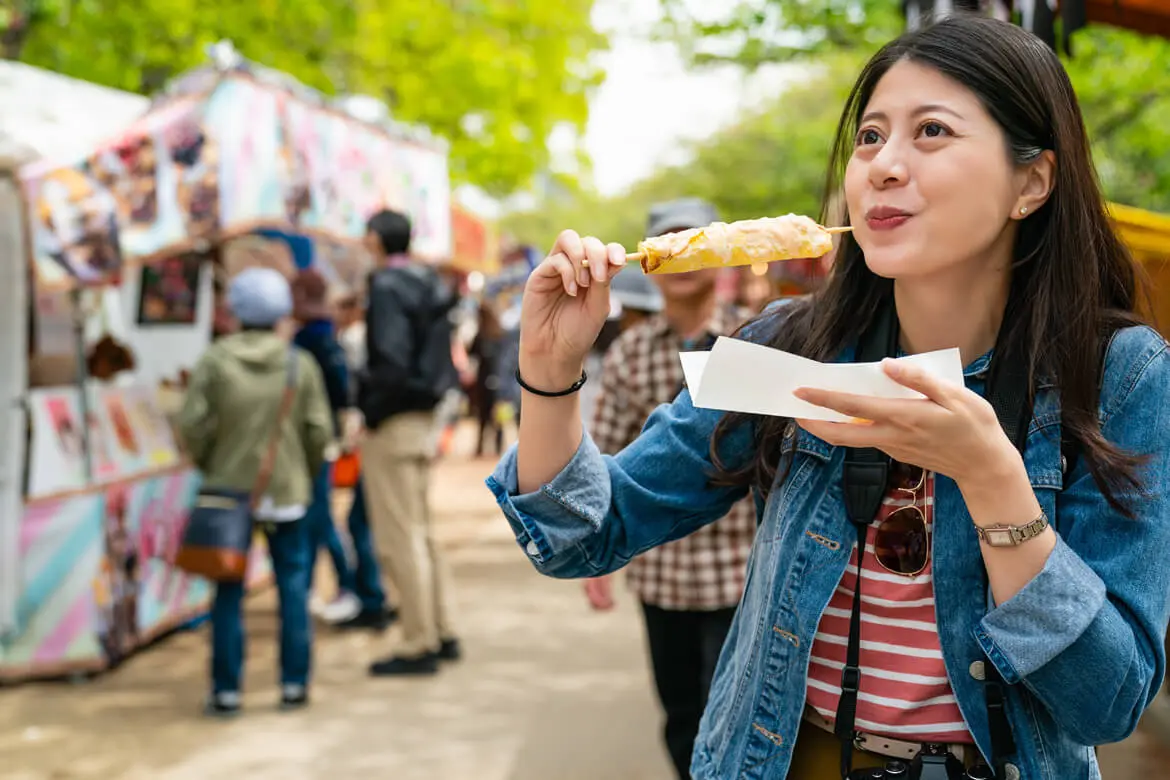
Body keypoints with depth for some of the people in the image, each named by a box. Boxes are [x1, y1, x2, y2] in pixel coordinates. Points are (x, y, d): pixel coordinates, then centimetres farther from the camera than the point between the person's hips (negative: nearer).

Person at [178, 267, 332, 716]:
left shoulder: (215, 361, -7)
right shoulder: (301, 363, -3)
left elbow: (192, 424, -9)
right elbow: (319, 430, -4)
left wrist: (208, 466, 8)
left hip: (229, 489, 0)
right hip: (287, 492, 1)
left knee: (229, 594, 7)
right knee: (293, 587, 10)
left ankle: (226, 691, 10)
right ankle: (294, 685, 12)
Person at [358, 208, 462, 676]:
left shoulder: (387, 287, -14)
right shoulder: (430, 284, 12)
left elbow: (391, 361, -23)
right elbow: (441, 358, 14)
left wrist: (372, 411, -13)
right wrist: (428, 395, 14)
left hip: (393, 425, -9)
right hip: (424, 417, 9)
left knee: (400, 538, -3)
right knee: (421, 530, 17)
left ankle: (419, 645, 2)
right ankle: (442, 633, 22)